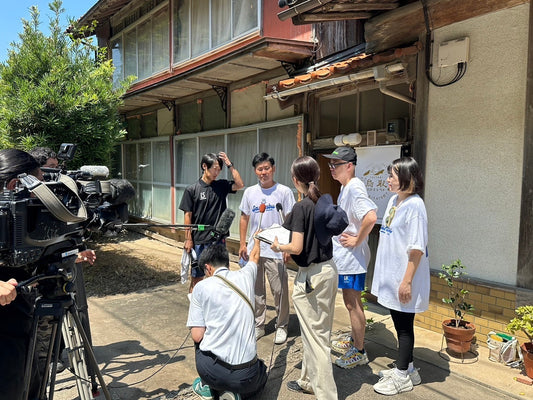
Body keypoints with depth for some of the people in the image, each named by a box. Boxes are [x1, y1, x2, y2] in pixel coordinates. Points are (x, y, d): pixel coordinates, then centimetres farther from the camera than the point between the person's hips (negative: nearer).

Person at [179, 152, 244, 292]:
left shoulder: (221, 185, 4)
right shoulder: (192, 190, -4)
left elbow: (240, 185, -10)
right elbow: (188, 216, -4)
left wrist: (230, 164, -9)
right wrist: (188, 239, -6)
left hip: (218, 239, 3)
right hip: (198, 240, -2)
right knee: (196, 275, 9)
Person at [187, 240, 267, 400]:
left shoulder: (201, 287, -4)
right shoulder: (245, 276, 4)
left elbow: (197, 336, -6)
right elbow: (255, 256, 28)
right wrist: (256, 240, 49)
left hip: (212, 371, 0)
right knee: (261, 374, 35)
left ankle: (207, 386, 23)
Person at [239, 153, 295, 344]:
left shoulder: (284, 191, -4)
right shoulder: (250, 192, 7)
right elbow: (244, 219, 13)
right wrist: (242, 244, 9)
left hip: (276, 250, -4)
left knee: (280, 290, 2)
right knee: (256, 290, 13)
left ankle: (281, 327, 21)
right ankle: (258, 326, 28)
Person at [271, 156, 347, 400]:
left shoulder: (301, 208, -18)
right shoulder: (325, 203, 4)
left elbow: (296, 247, -21)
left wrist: (278, 247, -2)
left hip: (311, 276, -8)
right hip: (329, 269, 8)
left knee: (316, 336, 2)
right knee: (318, 332, 19)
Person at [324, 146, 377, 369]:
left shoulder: (355, 188, -21)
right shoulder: (345, 187, 11)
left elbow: (371, 217, -35)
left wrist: (357, 240, -24)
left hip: (352, 256, -10)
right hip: (343, 256, 10)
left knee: (352, 303, 1)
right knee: (351, 301, 21)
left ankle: (359, 352, 15)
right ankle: (354, 340, 37)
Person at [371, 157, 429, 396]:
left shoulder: (414, 205, -18)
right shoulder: (393, 201, 8)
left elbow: (417, 249, -20)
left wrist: (407, 281, -21)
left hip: (404, 279, -8)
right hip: (391, 276, 8)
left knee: (404, 326, 6)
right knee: (399, 324, 18)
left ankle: (402, 377, 21)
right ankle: (406, 368, 34)